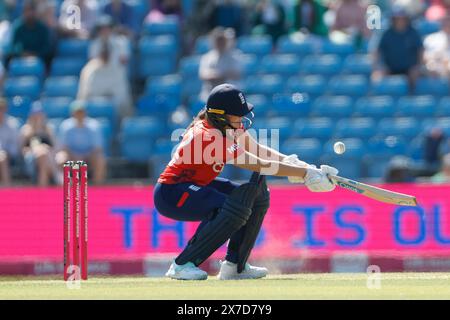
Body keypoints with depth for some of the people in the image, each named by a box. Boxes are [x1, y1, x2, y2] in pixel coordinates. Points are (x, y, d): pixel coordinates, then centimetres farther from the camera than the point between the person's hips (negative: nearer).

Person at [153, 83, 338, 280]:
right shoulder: (211, 137, -30)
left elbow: (256, 149, 3)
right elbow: (261, 165, -29)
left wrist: (290, 162, -16)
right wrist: (304, 172, -28)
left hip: (196, 186, 10)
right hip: (170, 195, -10)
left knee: (258, 195, 5)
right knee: (236, 208, -30)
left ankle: (234, 266, 8)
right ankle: (182, 264, -19)